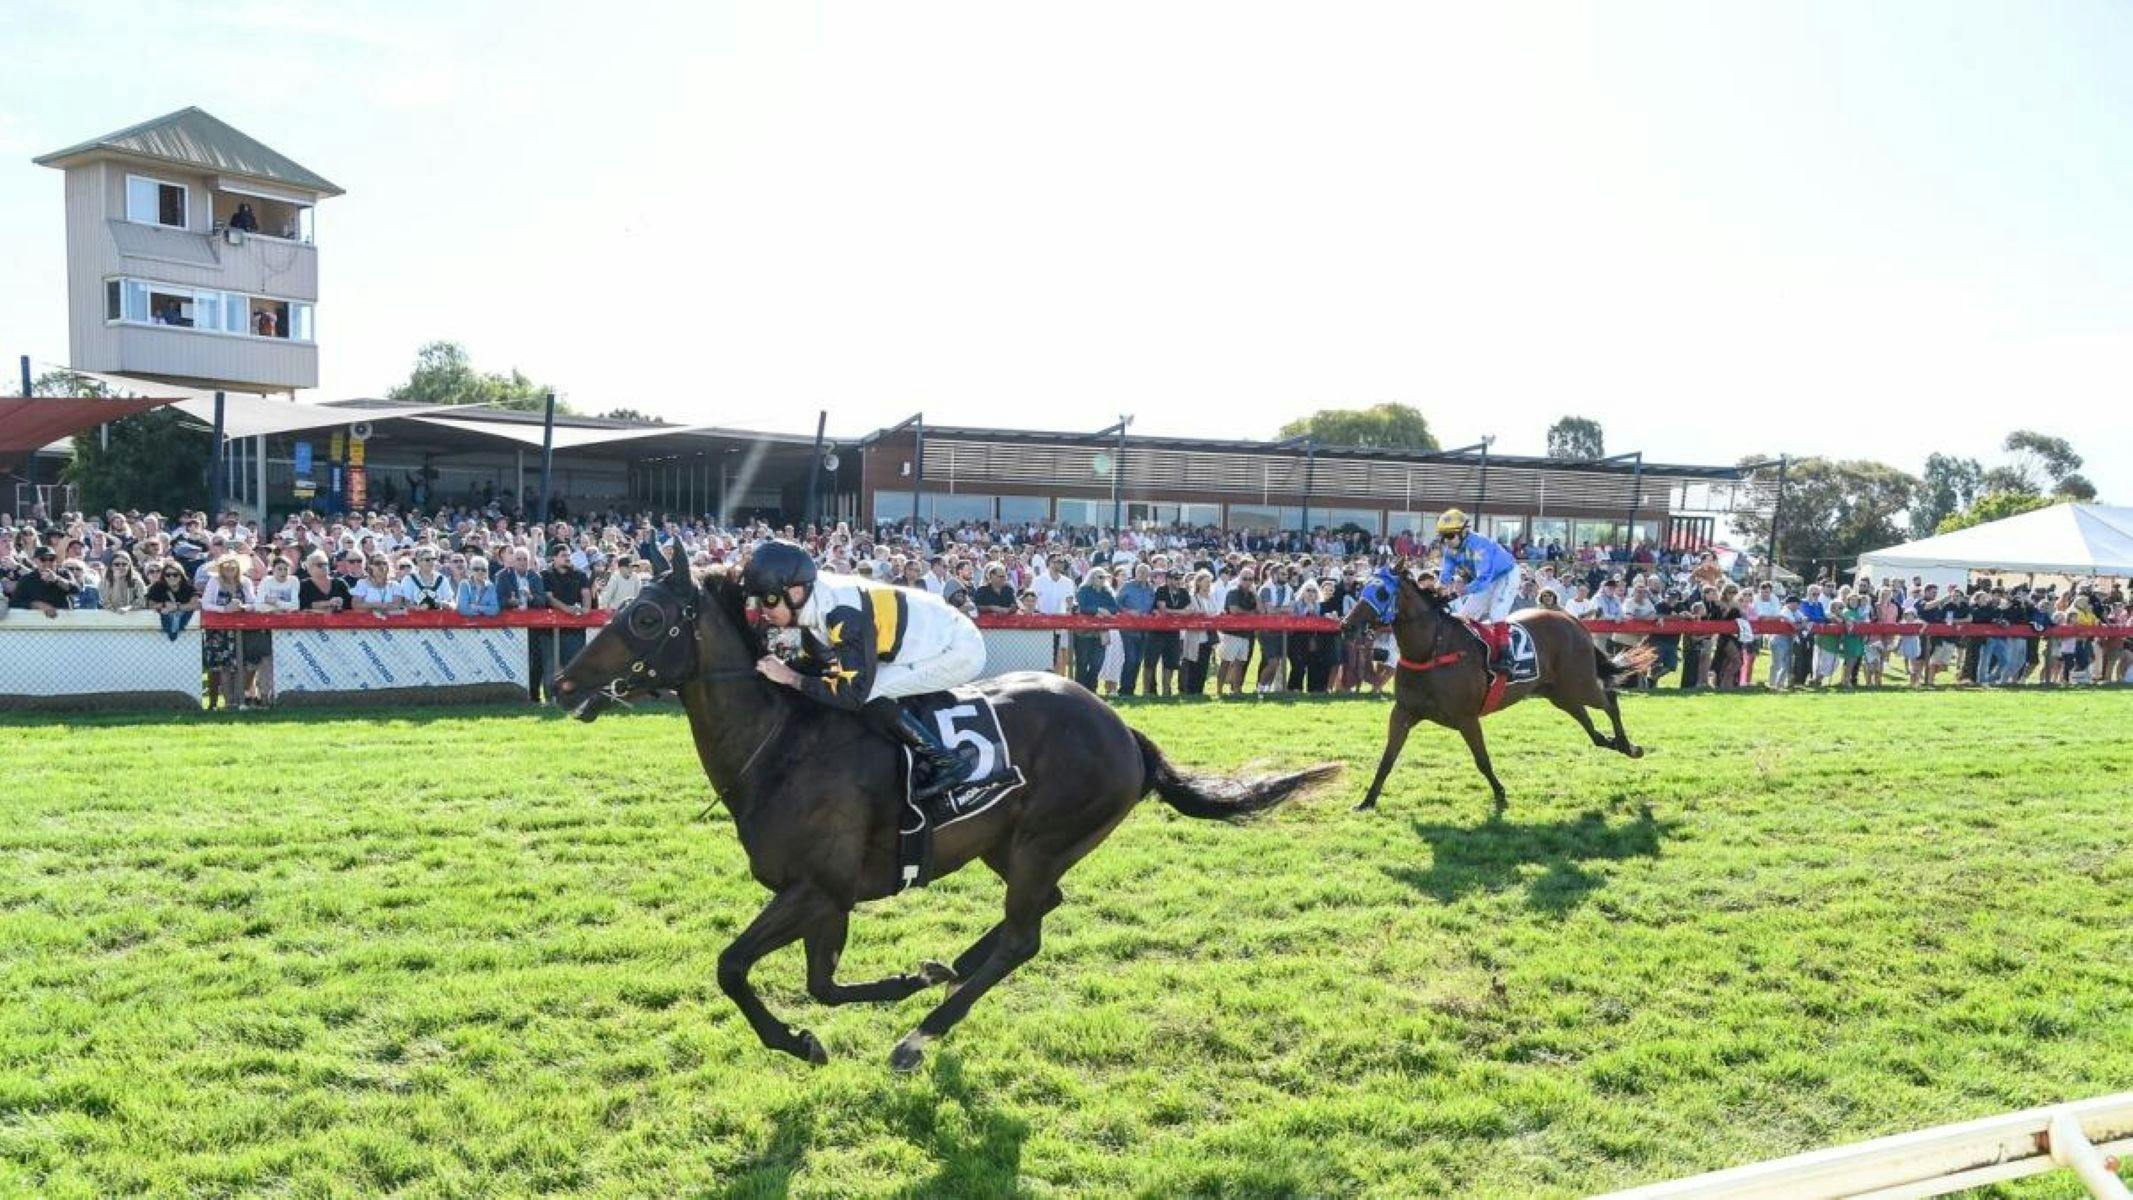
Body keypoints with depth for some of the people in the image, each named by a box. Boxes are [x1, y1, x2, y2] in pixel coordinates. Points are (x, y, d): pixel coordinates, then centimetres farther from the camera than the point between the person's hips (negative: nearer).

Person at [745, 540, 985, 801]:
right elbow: (816, 665, 9)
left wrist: (791, 678, -20)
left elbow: (853, 693, -27)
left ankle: (945, 762, -9)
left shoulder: (843, 612, -27)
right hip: (931, 640, 10)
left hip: (960, 650, -10)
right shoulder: (816, 605, -1)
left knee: (868, 695, -17)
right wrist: (782, 667, -8)